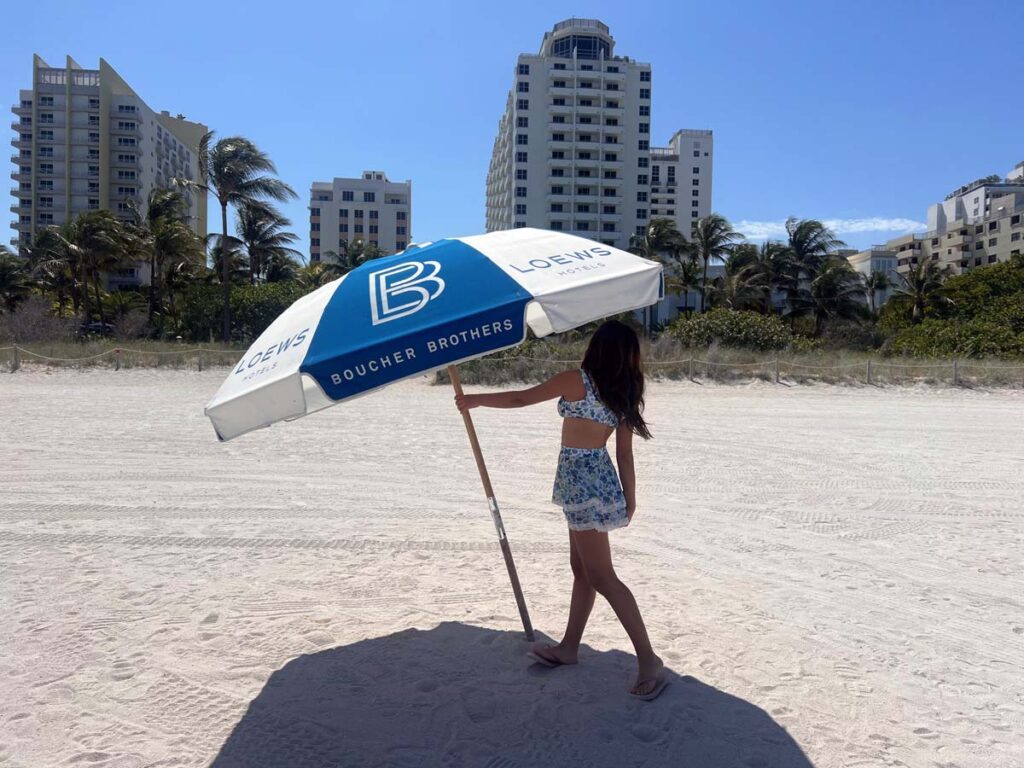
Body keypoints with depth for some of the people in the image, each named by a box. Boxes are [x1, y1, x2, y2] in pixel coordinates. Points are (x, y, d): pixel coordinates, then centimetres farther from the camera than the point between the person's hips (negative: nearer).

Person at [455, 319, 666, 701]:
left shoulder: (577, 380, -11)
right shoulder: (621, 394, 6)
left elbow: (522, 398, -4)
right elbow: (624, 454, 6)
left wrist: (475, 400, 9)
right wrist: (629, 498, 13)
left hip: (582, 480, -8)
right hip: (597, 479, 8)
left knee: (601, 575, -5)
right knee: (581, 567, 17)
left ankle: (648, 659, -3)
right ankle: (568, 647, 30)